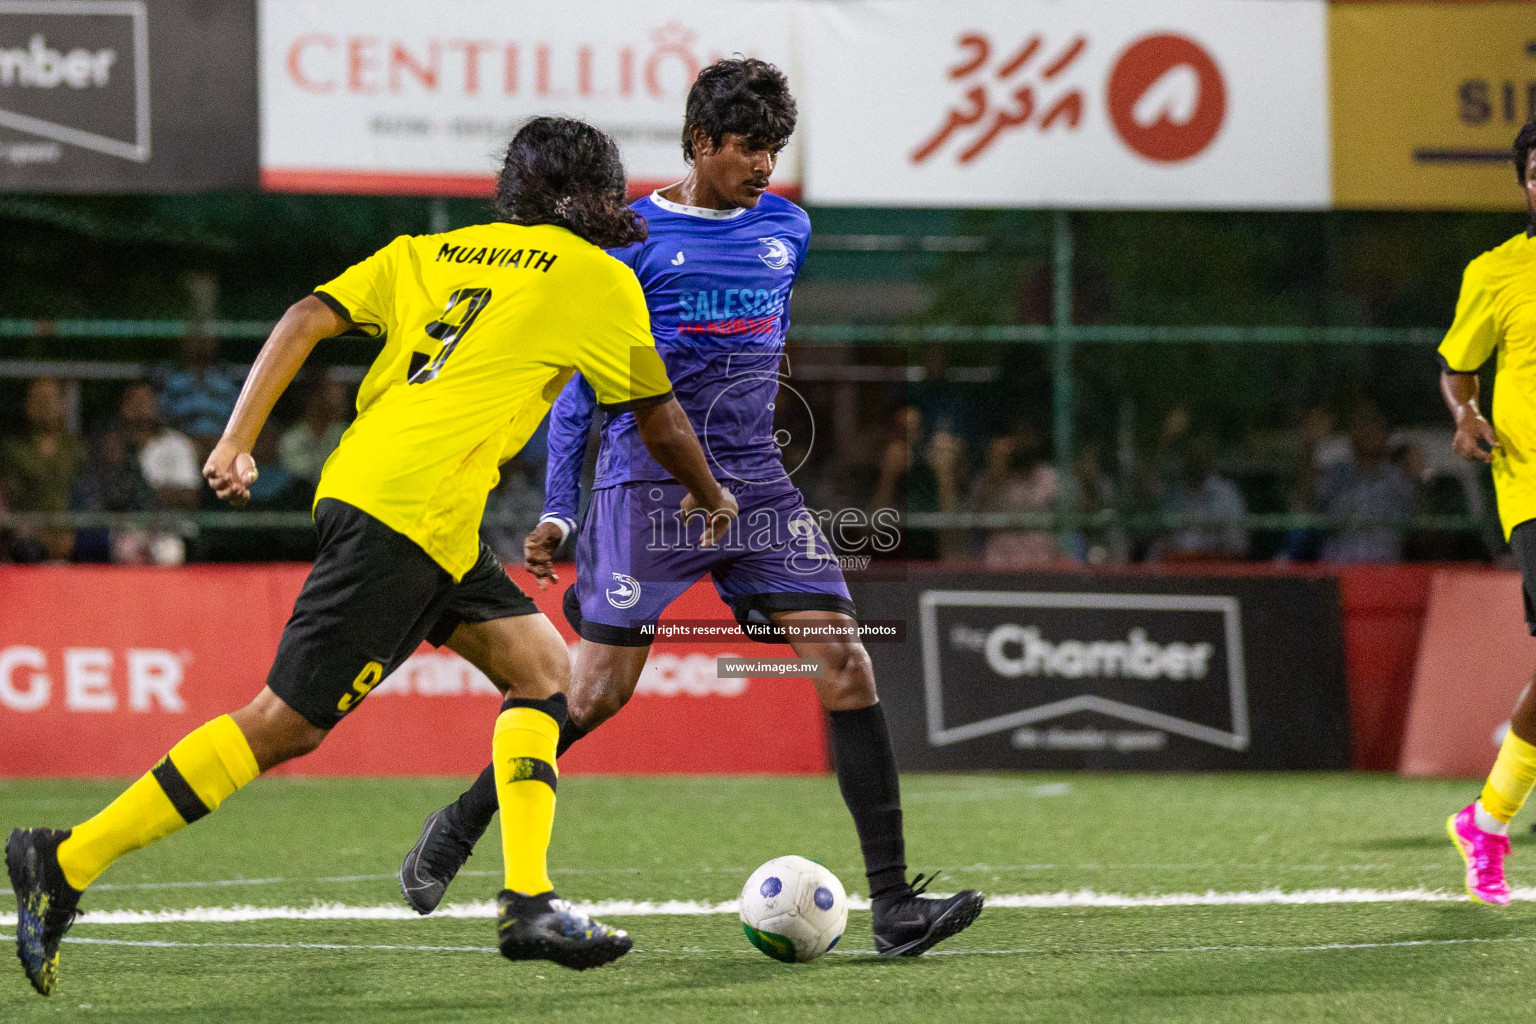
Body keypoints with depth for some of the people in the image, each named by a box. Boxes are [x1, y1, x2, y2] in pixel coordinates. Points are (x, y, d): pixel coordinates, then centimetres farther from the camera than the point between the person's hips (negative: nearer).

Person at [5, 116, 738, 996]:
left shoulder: (429, 252, 22)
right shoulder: (599, 280, 7)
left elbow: (307, 320, 9)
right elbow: (661, 425, 16)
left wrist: (237, 443, 7)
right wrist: (711, 497, 35)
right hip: (414, 509, -8)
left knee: (544, 667, 14)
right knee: (286, 723, -9)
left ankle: (530, 903, 6)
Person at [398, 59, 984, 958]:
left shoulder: (788, 229, 11)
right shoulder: (633, 235, -2)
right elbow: (579, 374, 2)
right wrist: (556, 509, -1)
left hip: (753, 480, 4)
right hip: (646, 480, -4)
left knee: (844, 660, -10)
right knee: (599, 691, -5)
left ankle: (894, 902, -10)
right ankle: (461, 826, 20)